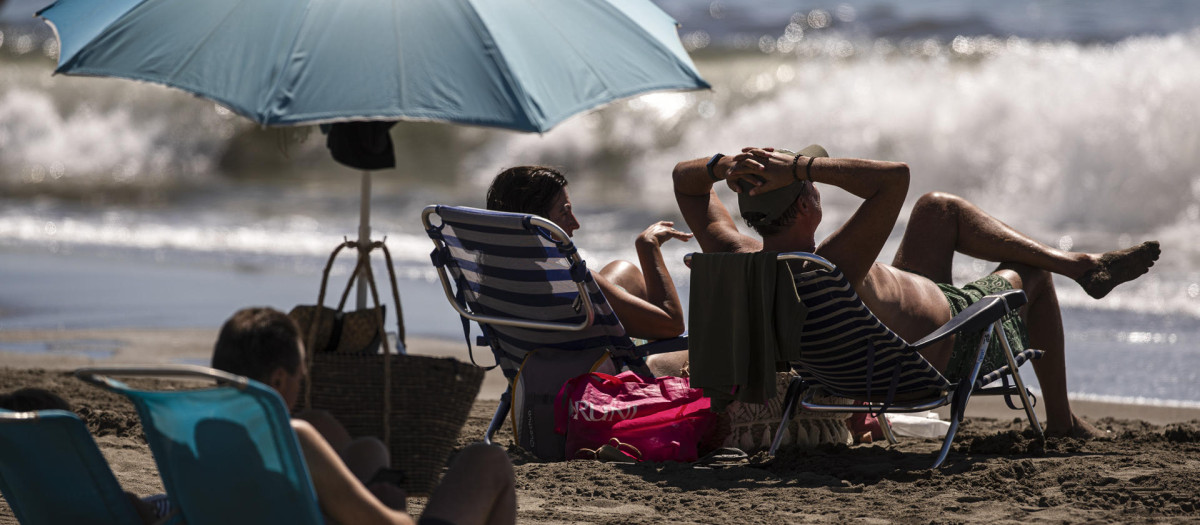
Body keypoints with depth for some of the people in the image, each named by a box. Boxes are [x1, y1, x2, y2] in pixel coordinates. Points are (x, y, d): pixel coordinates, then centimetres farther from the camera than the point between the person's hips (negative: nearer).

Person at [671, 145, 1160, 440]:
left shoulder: (738, 260, -24)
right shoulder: (832, 270, -46)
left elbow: (684, 180, -10)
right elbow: (895, 176, -52)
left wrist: (725, 164, -32)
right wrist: (801, 167, -51)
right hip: (948, 343, -8)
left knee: (939, 208, 20)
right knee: (1029, 275, 20)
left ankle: (1080, 264, 29)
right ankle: (1061, 420, 36)